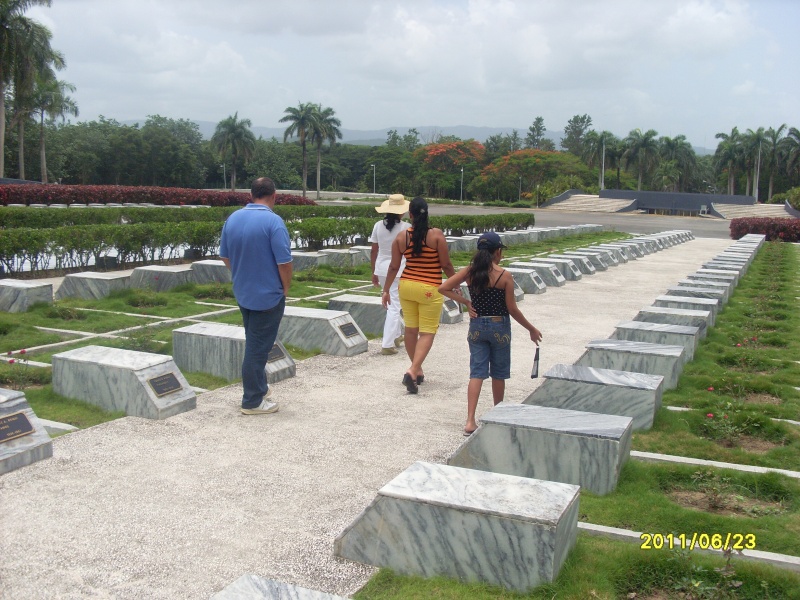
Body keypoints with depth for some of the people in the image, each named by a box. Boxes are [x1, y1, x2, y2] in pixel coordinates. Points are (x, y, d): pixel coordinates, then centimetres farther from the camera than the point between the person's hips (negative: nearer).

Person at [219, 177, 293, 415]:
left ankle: (259, 387, 34)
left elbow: (225, 256, 9)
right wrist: (285, 288, -4)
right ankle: (253, 401, 10)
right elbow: (284, 262, -20)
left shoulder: (233, 219, 1)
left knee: (253, 343, 22)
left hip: (242, 293, 7)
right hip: (268, 295, -6)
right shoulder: (273, 221, -19)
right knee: (258, 347, 1)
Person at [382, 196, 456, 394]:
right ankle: (412, 371, -15)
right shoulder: (436, 235, -10)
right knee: (427, 332, 1)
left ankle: (417, 370, 29)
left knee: (411, 329, 16)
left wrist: (386, 290, 12)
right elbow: (446, 265, -7)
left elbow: (394, 267, 2)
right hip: (430, 289, -4)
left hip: (406, 286, 4)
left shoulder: (401, 236, -1)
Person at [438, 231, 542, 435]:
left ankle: (470, 421, -6)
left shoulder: (469, 272, -4)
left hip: (477, 326, 2)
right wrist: (532, 330, 2)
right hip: (499, 326, -2)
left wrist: (466, 302, 0)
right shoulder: (505, 276, -13)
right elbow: (513, 310, -10)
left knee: (477, 372, 5)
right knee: (498, 373, 15)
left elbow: (443, 288, -6)